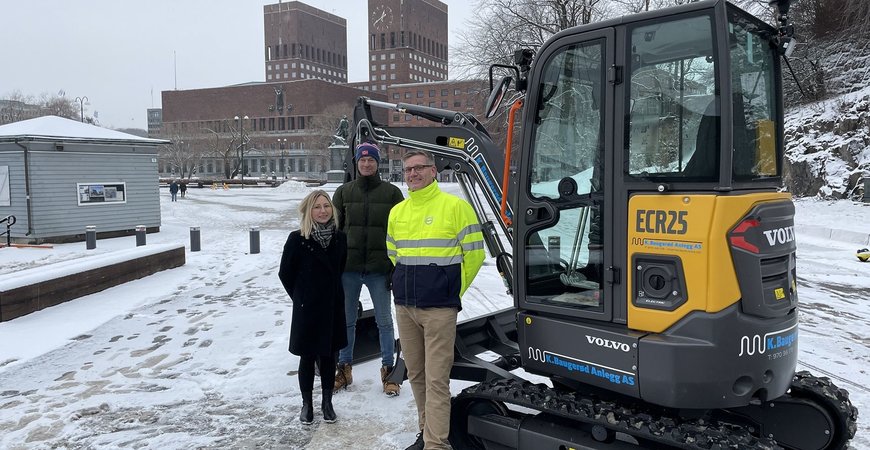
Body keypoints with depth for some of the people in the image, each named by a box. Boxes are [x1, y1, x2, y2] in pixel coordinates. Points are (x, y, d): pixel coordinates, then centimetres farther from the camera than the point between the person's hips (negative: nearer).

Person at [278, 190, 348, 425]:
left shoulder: (339, 238, -2)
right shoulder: (297, 239, -12)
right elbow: (285, 273, -2)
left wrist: (333, 294, 9)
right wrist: (300, 297, 3)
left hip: (332, 308, 3)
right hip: (306, 309, -3)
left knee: (328, 355, 13)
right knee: (308, 357, 9)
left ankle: (327, 401, 28)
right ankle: (307, 403, 26)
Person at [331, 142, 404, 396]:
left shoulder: (391, 193, 1)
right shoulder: (344, 192, 6)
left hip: (379, 268, -2)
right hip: (348, 268, 2)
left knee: (384, 320, 6)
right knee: (347, 320, 11)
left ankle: (388, 370, 18)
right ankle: (344, 368, 25)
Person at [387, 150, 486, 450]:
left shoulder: (455, 206, -5)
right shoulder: (397, 212, 11)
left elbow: (474, 253, -3)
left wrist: (452, 289, 4)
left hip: (438, 308, -6)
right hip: (404, 306, 6)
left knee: (436, 379, -6)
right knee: (416, 375, 14)